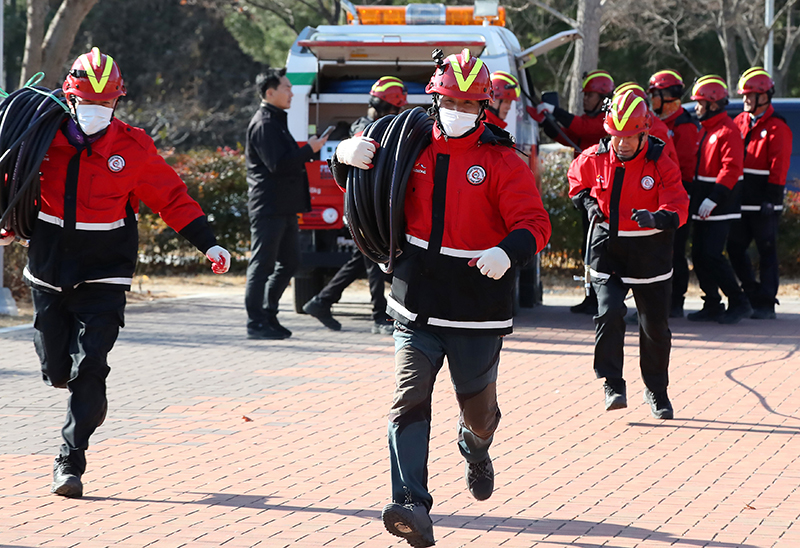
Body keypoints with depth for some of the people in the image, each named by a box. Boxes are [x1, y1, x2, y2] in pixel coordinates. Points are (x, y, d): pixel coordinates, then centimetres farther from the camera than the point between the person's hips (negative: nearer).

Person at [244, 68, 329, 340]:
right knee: (262, 264, -6)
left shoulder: (276, 122, 21)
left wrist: (307, 149, 12)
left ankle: (268, 315, 20)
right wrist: (309, 150, -14)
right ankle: (256, 323, -4)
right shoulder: (264, 124, -13)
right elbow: (278, 164, -21)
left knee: (289, 262, 13)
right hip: (268, 207, -10)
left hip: (284, 207, 10)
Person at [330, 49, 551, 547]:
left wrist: (508, 253, -36)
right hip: (417, 308, 2)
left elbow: (535, 224, -14)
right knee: (409, 399, -16)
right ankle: (413, 506, -23)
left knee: (478, 407, 13)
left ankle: (476, 448, 51)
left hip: (477, 314, -2)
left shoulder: (503, 162, -5)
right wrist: (348, 156, -6)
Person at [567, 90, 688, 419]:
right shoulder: (594, 158, -3)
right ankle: (612, 384, -4)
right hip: (607, 249, 1)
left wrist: (657, 218, -38)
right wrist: (587, 201, -1)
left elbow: (679, 208, -17)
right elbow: (576, 180, 19)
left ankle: (656, 391, 27)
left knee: (655, 326, 8)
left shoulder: (661, 164, -11)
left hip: (649, 254, -1)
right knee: (609, 313, -19)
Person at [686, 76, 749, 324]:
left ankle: (739, 304, -4)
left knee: (711, 256, -13)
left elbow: (731, 169, -21)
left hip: (719, 209, -9)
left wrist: (713, 199, -25)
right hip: (702, 207, 9)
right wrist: (691, 195, 16)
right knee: (699, 256, 7)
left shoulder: (728, 131, -14)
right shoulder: (705, 130, 15)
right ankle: (712, 306, 14)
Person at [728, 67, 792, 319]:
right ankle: (754, 294, 18)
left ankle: (766, 304, 4)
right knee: (735, 248, 6)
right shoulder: (739, 122, 13)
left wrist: (771, 199, -18)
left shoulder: (777, 128, -6)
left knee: (766, 251, -1)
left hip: (763, 204, -7)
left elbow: (778, 167, -12)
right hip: (740, 201, 7)